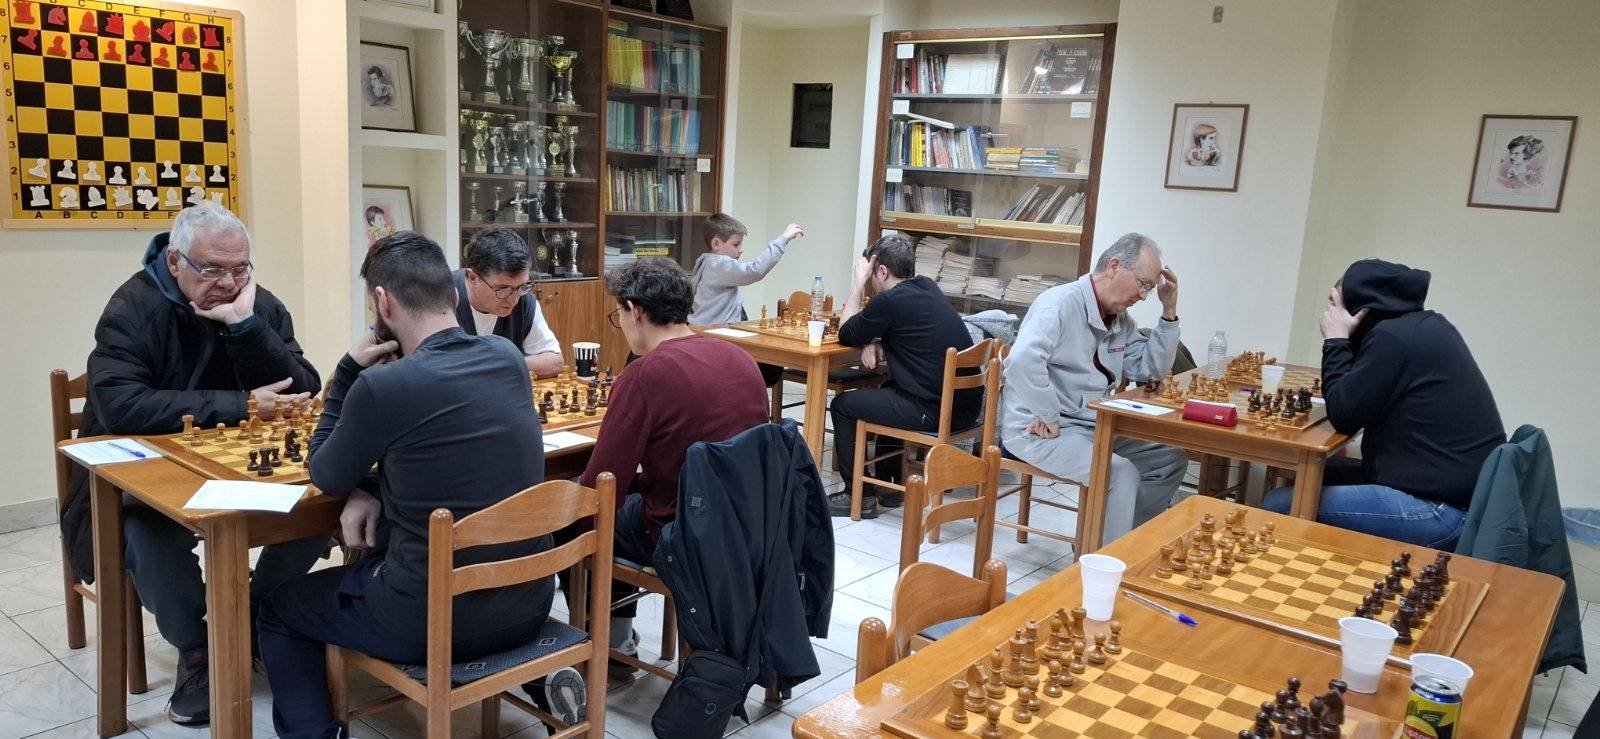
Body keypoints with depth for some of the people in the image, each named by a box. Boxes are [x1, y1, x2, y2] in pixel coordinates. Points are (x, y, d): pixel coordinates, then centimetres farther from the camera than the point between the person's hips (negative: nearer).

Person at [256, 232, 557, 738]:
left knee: (279, 610, 22)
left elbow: (326, 477, 2)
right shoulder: (509, 360, 0)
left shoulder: (384, 386, -19)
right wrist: (374, 490, 4)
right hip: (528, 603, 6)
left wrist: (350, 370, 3)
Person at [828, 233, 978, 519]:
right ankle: (889, 484, 37)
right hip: (966, 405, 9)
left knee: (842, 405, 9)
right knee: (888, 390, 35)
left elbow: (846, 333, 2)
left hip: (935, 410, -9)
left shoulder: (890, 300, -13)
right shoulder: (927, 287, 12)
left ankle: (859, 496, 12)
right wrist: (875, 343, 4)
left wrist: (859, 281, 6)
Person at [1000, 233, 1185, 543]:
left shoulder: (1121, 319, 13)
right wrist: (1049, 417, -24)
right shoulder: (1063, 302, -17)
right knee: (1122, 474, -27)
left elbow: (1153, 369, 16)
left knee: (1171, 458, 11)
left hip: (1093, 428, 10)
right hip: (1039, 432, -10)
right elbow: (1023, 360, -32)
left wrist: (1169, 311, 7)